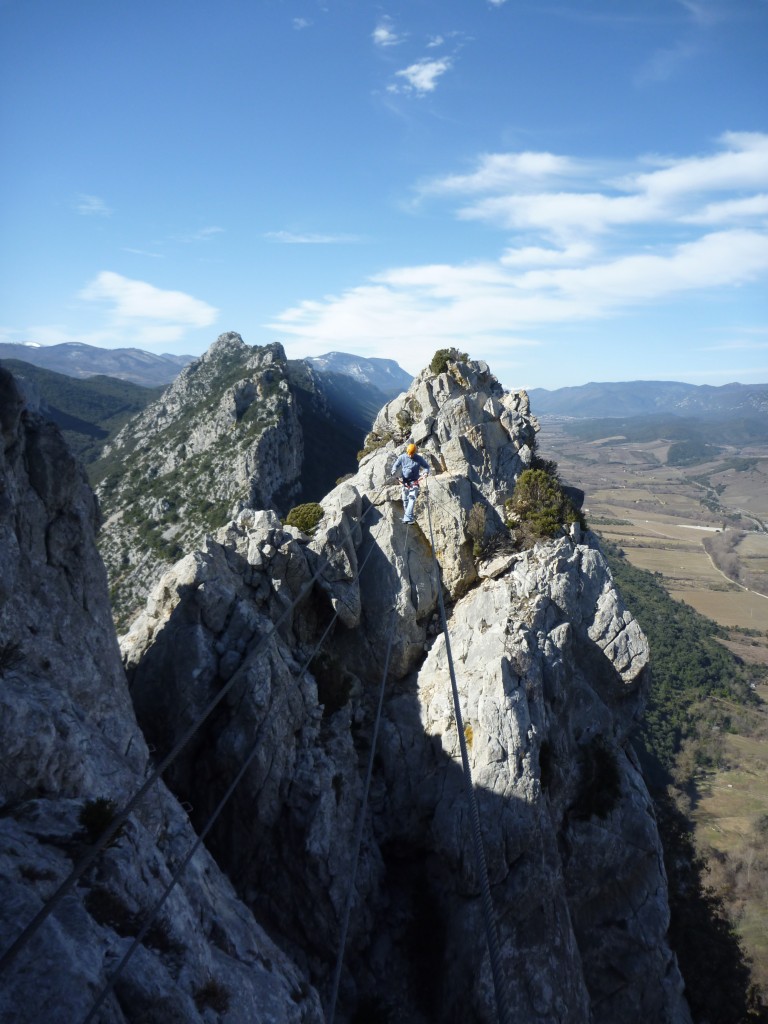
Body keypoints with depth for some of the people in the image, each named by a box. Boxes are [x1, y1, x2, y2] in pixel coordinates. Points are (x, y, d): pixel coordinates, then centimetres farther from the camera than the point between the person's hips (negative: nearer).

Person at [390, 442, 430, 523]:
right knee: (405, 500, 9)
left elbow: (426, 466, 5)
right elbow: (396, 465, 7)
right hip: (404, 481, 2)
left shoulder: (419, 459, -6)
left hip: (414, 482, -2)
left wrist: (426, 472, -17)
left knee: (412, 499, -17)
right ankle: (407, 516, 23)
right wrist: (394, 471, -16)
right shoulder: (402, 457, -3)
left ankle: (408, 518, -25)